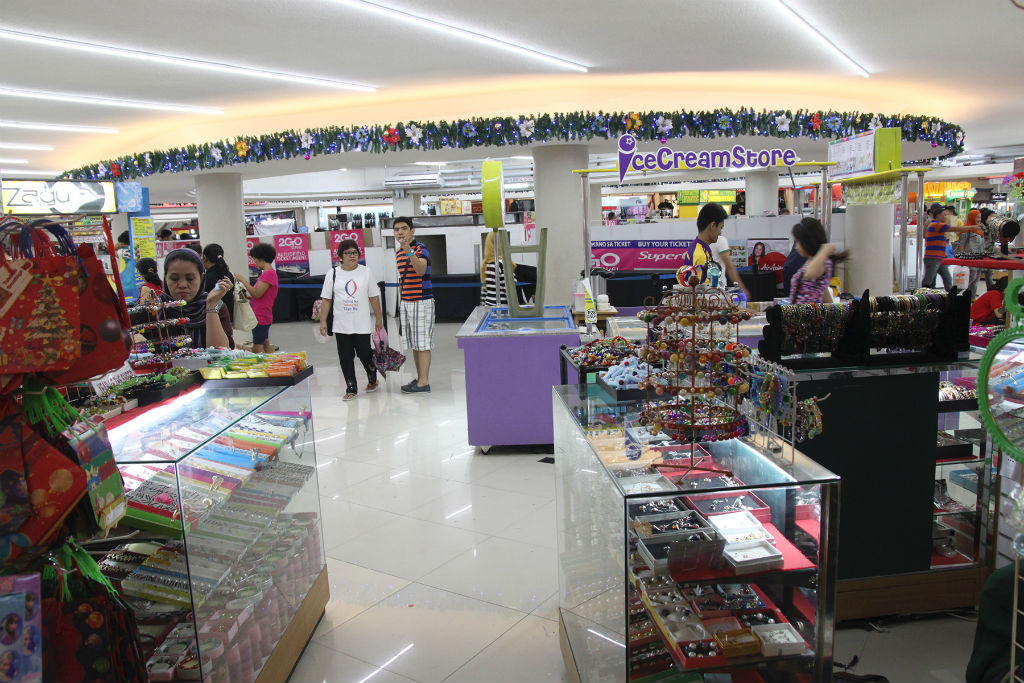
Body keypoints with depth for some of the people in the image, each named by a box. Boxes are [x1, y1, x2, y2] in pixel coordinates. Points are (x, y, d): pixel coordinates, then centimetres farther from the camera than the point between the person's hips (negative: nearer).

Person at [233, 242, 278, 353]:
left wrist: (243, 280, -12)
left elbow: (257, 294, -21)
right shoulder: (267, 273, 16)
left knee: (257, 349, -9)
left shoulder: (269, 273, -16)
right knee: (265, 346, 15)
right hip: (262, 316, 11)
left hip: (261, 317, -11)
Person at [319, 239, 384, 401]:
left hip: (362, 325, -1)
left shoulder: (366, 272, 3)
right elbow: (326, 300, 5)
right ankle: (351, 388, 13)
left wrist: (378, 318, 5)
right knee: (346, 357, 3)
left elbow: (374, 297, 6)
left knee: (365, 354, 2)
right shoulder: (333, 274, 3)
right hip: (341, 326, 1)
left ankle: (372, 379, 30)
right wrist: (323, 321, 0)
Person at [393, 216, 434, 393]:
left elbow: (421, 270, -32)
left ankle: (424, 382, -3)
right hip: (406, 302, 8)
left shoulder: (420, 249, -12)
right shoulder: (398, 252, 13)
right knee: (413, 343, 12)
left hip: (421, 302, -8)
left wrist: (409, 251, -45)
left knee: (422, 342, -6)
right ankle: (419, 377, 20)